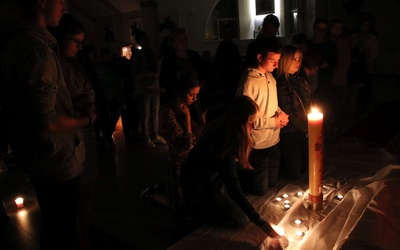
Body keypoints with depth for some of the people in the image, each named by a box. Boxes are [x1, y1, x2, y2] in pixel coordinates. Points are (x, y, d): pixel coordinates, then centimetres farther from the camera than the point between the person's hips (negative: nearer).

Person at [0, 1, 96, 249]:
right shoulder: (36, 48, -25)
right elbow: (47, 122, -27)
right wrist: (87, 118, -10)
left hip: (37, 157, 9)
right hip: (58, 161, -9)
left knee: (50, 223, 27)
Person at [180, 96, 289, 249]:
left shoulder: (224, 126, -11)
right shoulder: (223, 140, -35)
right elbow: (233, 187, -36)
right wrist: (261, 223, -36)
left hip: (214, 176, 8)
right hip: (199, 186, -8)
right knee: (240, 220, -8)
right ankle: (195, 212, 5)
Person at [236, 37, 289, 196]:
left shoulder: (270, 77, 5)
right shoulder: (249, 82, -21)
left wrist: (280, 113, -4)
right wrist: (273, 121, -18)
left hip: (274, 141, 8)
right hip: (258, 145, -8)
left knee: (272, 183, 23)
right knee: (260, 189, 9)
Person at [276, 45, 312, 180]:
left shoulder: (300, 80, 7)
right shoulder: (281, 85, -19)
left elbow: (308, 102, 13)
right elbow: (289, 113, -20)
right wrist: (308, 128, -13)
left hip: (304, 131, 8)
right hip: (290, 134, -8)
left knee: (304, 167, 18)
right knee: (294, 173, 4)